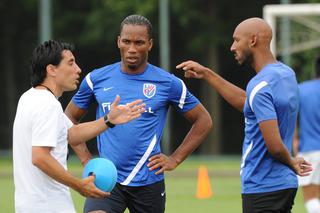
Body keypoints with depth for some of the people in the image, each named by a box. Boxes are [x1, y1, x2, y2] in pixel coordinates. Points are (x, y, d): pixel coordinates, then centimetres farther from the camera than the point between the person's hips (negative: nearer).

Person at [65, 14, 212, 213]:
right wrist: (86, 159, 5)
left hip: (149, 183, 0)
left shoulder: (169, 83, -1)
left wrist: (175, 159, 2)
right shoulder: (97, 79, 3)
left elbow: (203, 121, 9)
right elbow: (70, 117, 17)